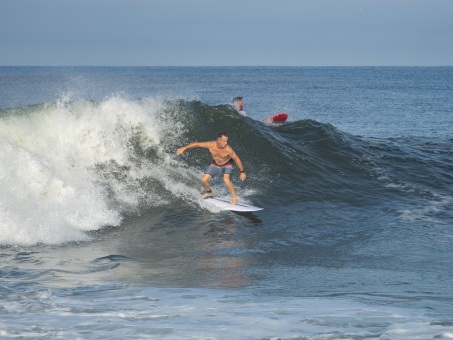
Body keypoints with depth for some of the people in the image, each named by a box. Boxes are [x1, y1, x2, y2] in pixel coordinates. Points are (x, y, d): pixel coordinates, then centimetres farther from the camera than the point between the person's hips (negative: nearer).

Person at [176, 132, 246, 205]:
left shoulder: (228, 149, -36)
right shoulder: (211, 145, -30)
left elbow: (237, 159, -24)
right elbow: (197, 144, -18)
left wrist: (242, 172, -19)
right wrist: (184, 148, -16)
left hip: (227, 164, -4)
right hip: (216, 164, 4)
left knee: (226, 179, -30)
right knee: (204, 180, -4)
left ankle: (234, 198, -15)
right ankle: (209, 193, 28)